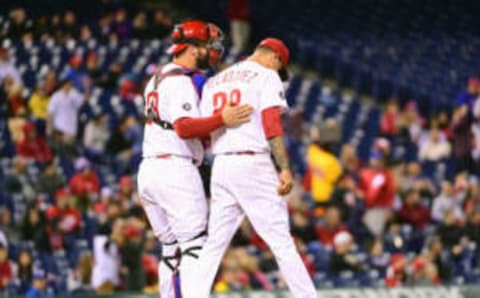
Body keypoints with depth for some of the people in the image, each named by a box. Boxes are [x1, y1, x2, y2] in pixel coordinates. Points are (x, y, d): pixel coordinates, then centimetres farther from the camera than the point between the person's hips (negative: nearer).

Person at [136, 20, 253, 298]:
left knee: (172, 249, 13)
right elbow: (184, 127, -23)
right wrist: (222, 120, -33)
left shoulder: (158, 77, 21)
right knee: (194, 246, -12)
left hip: (148, 171, 9)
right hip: (175, 168, -9)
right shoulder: (183, 80, -10)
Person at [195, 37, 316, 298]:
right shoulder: (266, 76, 0)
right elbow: (271, 125, -12)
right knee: (281, 241, -6)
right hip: (253, 163, -6)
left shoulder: (214, 82, 20)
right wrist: (285, 168, -16)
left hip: (221, 166, 6)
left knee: (214, 244, 9)